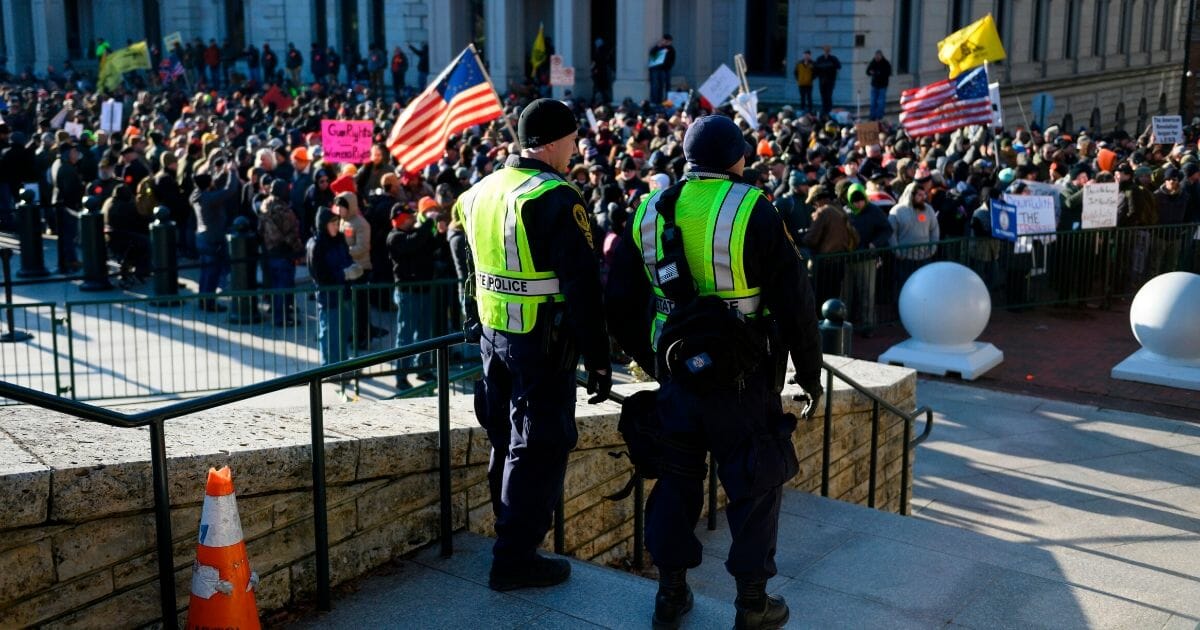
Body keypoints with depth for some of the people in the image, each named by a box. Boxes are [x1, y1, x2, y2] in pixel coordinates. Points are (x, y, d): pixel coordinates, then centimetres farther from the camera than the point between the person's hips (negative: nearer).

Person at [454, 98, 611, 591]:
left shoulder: (481, 192, 9)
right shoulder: (556, 199, -18)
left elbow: (466, 263, 17)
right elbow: (582, 286, -21)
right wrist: (598, 359, -16)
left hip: (493, 334, 8)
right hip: (543, 343, -8)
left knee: (507, 440, 19)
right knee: (537, 447, 2)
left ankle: (511, 535, 34)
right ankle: (515, 558, 8)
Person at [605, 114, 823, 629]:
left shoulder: (650, 212, 2)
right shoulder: (753, 211, -13)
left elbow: (620, 304, 7)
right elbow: (794, 302, -14)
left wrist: (651, 360, 18)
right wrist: (810, 374, -2)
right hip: (744, 379, -4)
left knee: (677, 476, 17)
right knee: (755, 484, 10)